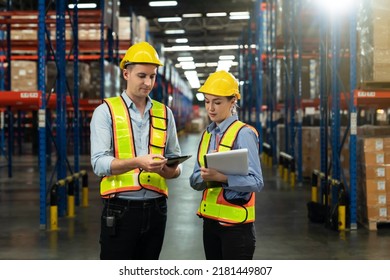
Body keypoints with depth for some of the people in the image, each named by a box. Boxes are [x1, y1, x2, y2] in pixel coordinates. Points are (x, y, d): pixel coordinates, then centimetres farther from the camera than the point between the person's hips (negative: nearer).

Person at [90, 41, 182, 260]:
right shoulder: (106, 111, -2)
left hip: (155, 209, 4)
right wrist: (137, 162, -28)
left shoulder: (164, 113, 11)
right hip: (120, 209, -4)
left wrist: (168, 169, -13)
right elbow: (99, 163, -13)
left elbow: (176, 166, 10)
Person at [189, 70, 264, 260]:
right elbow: (194, 180, 7)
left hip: (236, 224, -7)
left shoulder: (243, 134, -11)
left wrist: (221, 176, -31)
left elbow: (256, 182, -18)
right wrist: (205, 177, -16)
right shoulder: (207, 134, 11)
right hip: (211, 220, 7)